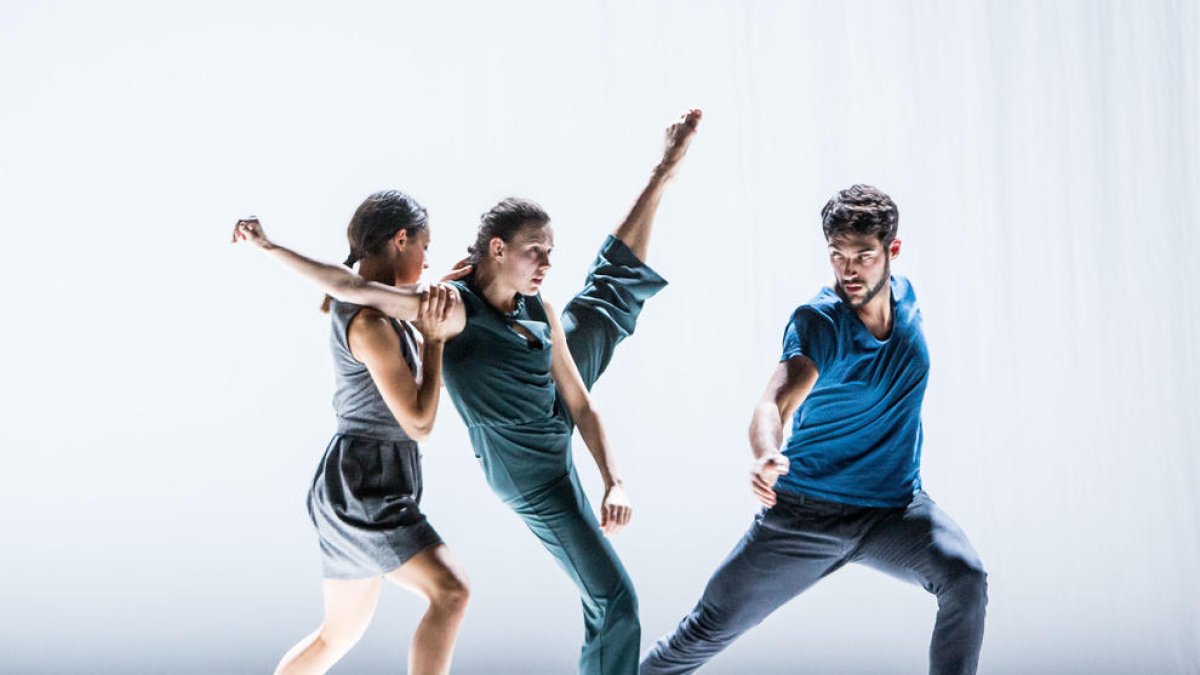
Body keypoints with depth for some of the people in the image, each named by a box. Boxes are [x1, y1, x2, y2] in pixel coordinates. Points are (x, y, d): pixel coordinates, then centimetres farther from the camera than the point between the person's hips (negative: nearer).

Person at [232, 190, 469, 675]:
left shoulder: (356, 303, 12)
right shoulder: (369, 323, -17)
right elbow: (419, 422, -16)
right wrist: (435, 337, -10)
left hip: (365, 488, 10)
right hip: (362, 487, -10)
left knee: (338, 635, 18)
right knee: (450, 592, -21)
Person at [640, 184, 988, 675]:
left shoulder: (905, 297, 1)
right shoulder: (817, 321, -17)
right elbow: (775, 403, -36)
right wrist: (766, 456, -55)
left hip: (896, 509, 3)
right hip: (807, 512, -3)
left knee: (965, 581, -25)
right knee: (711, 629, 1)